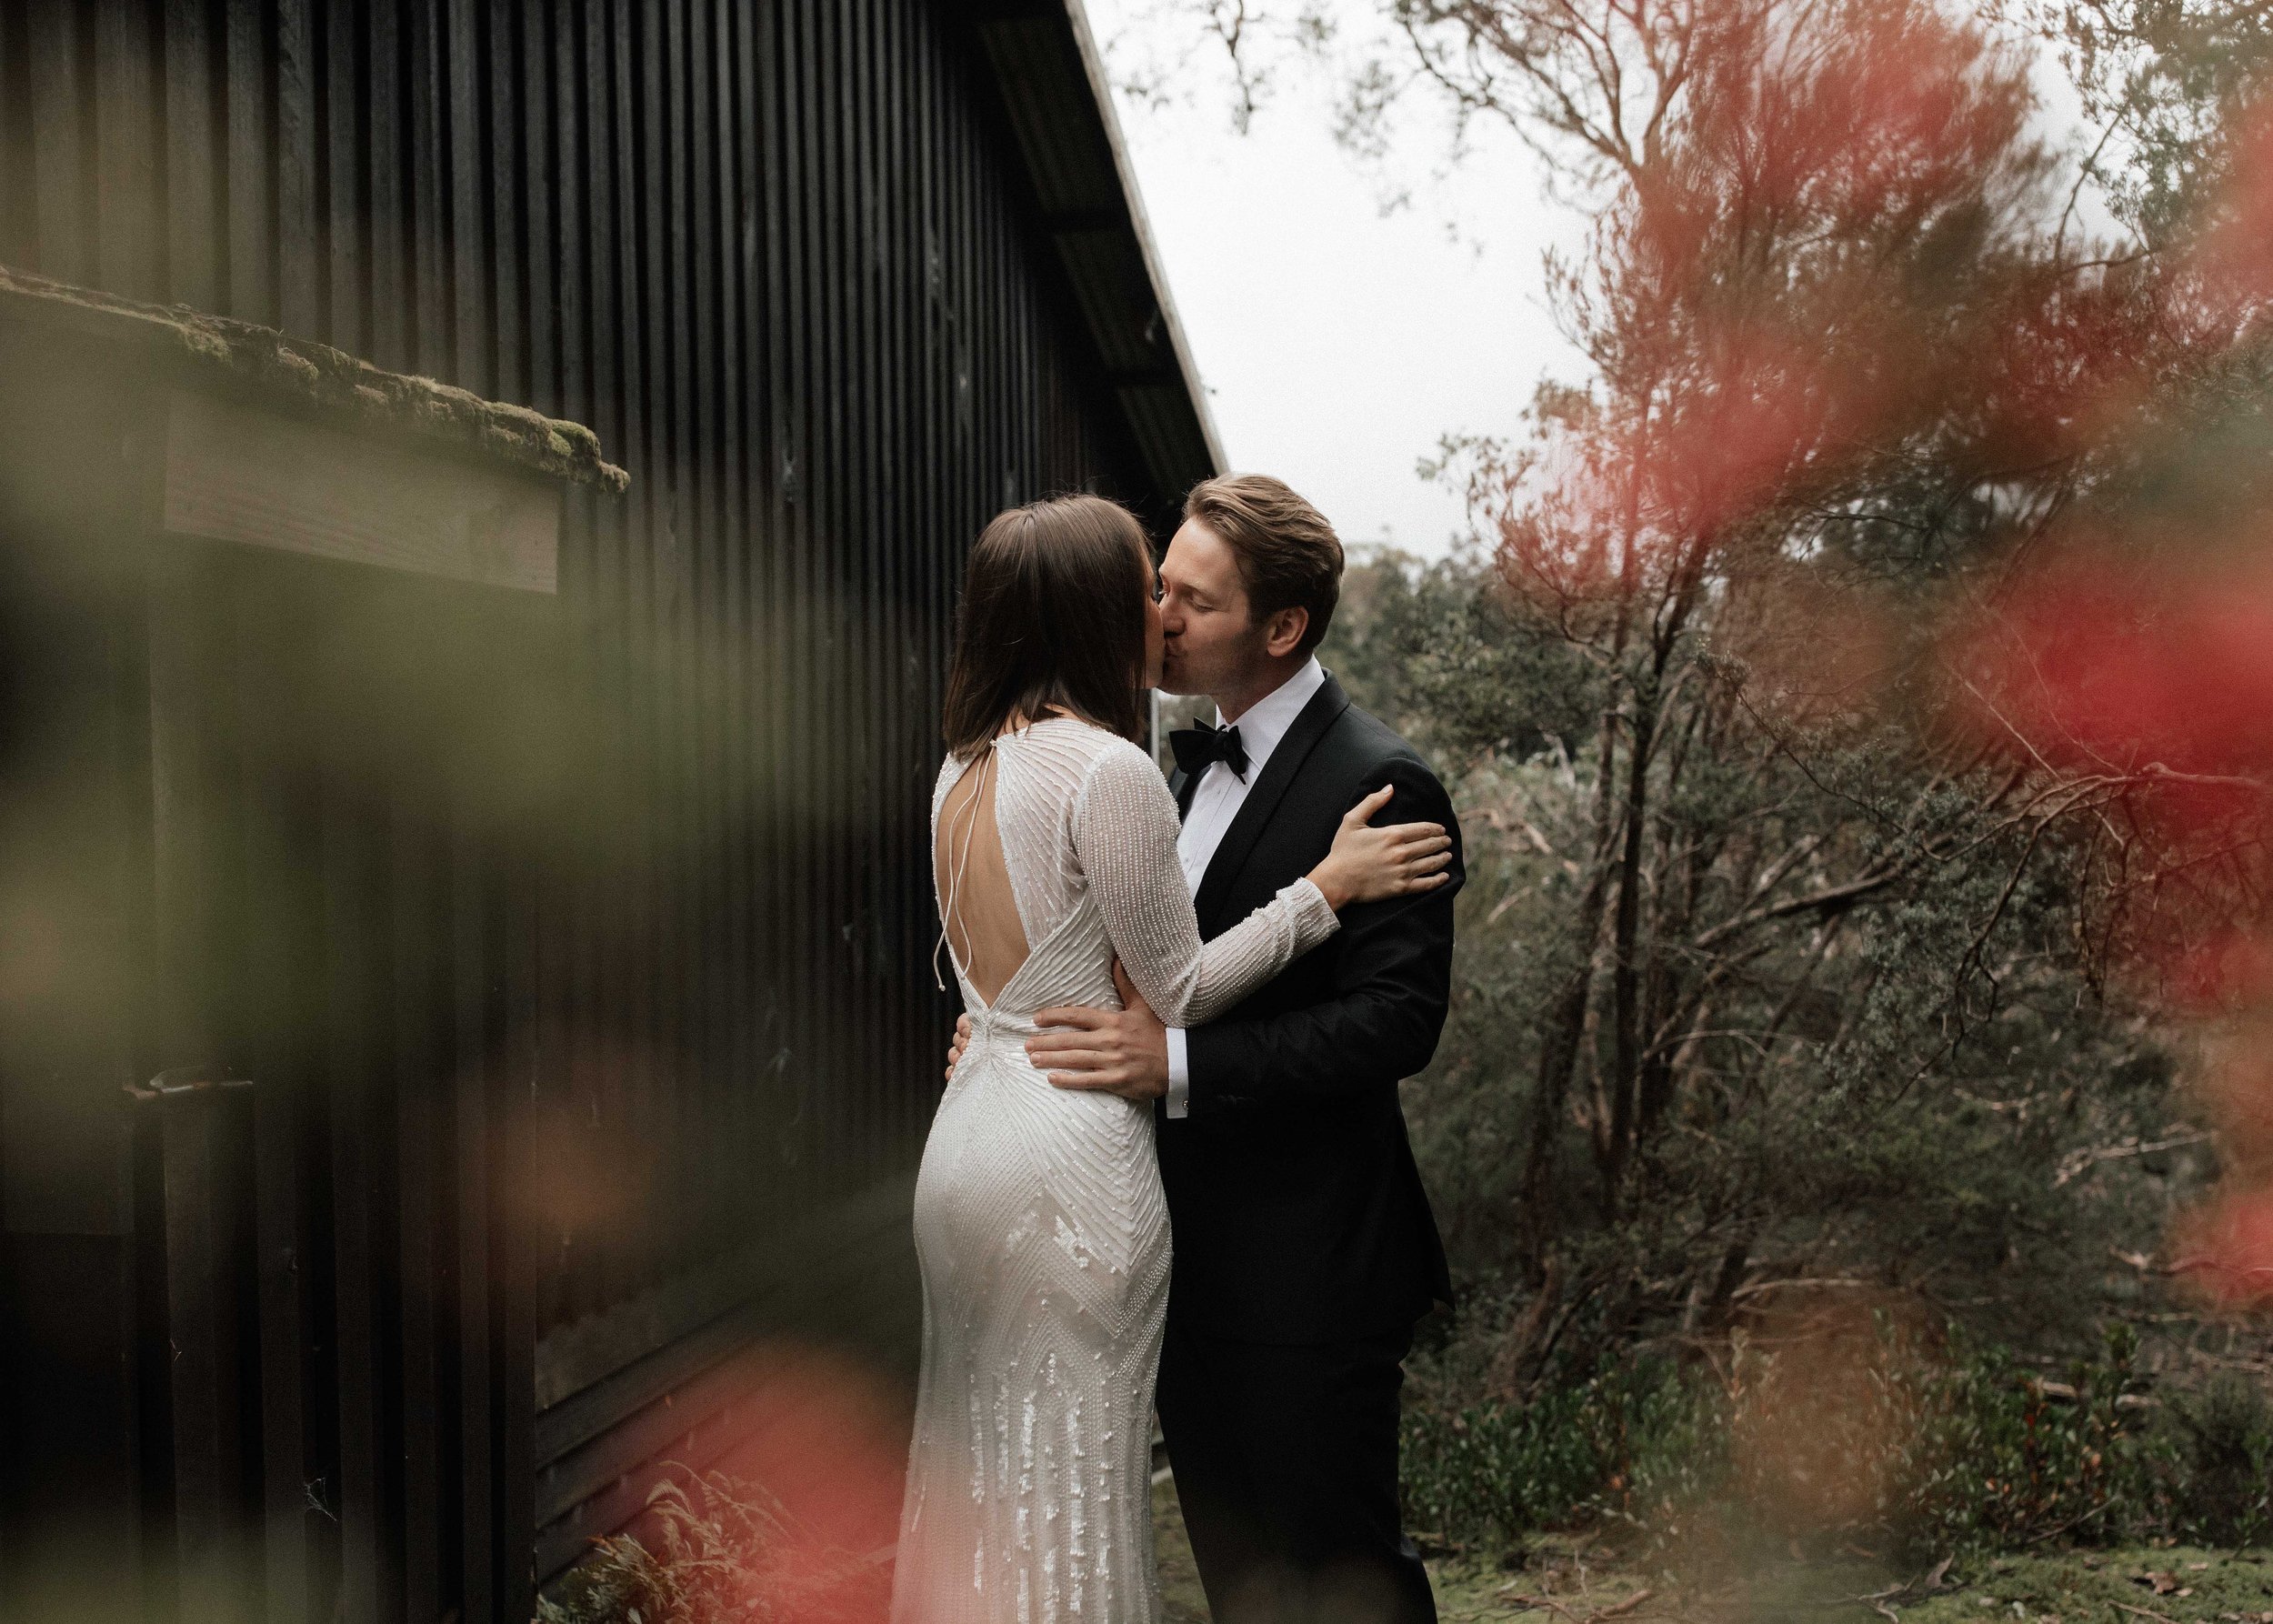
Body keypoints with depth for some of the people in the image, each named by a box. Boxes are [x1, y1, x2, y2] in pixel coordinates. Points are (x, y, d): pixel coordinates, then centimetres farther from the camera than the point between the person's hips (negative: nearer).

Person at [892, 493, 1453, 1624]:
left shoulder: (965, 767, 9)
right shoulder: (1110, 771, -17)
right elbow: (1177, 989, -11)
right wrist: (1328, 886, -5)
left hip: (966, 1134, 8)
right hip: (1071, 1155, -8)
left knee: (980, 1463, 17)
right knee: (1071, 1479, 3)